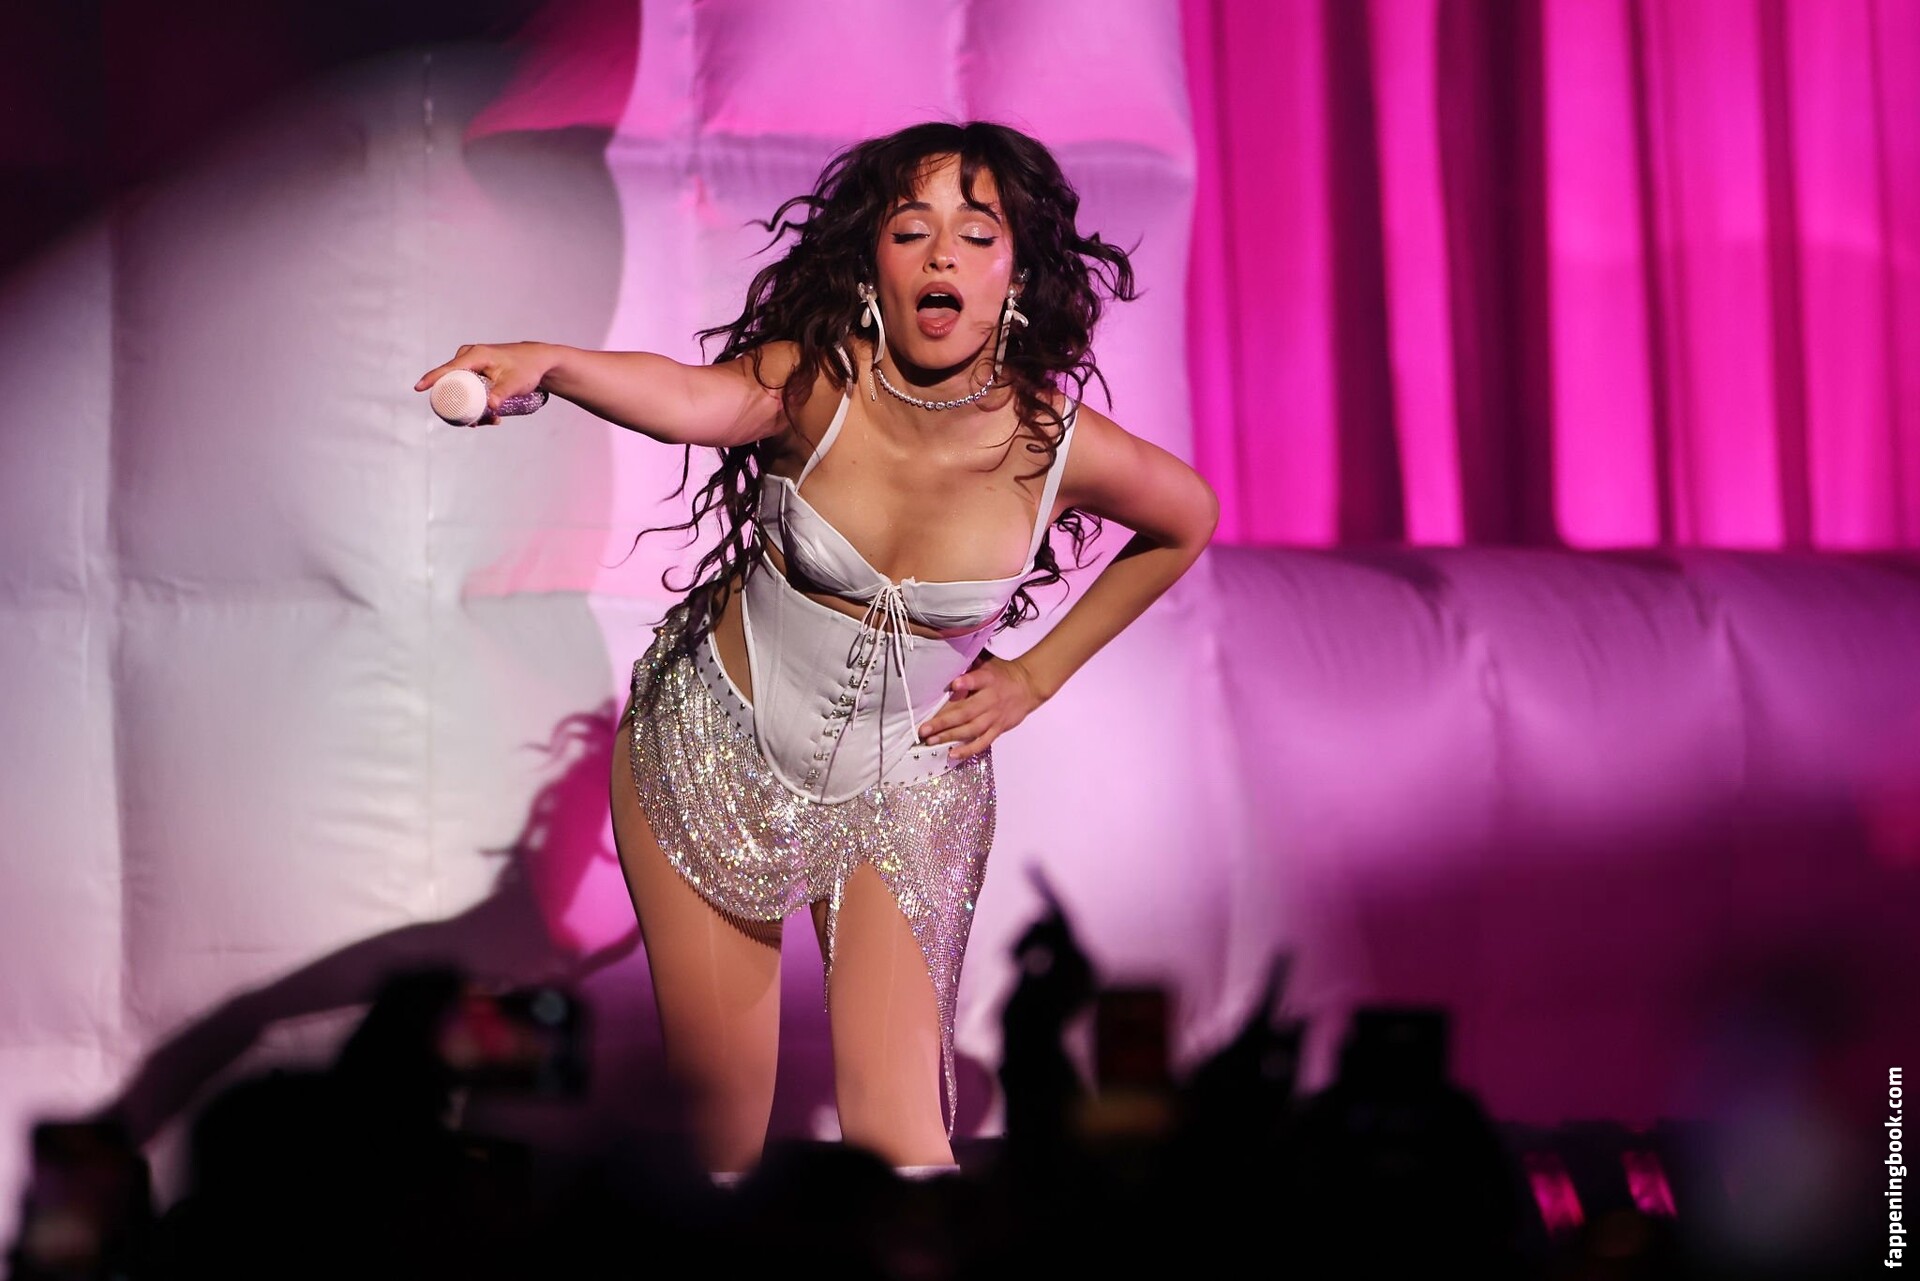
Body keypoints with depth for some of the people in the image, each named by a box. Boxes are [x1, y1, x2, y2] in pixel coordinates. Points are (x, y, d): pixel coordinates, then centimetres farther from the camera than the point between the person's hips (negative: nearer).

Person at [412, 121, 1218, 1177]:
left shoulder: (1058, 447, -19)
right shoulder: (813, 383, -23)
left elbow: (1187, 520, 4)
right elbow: (689, 399, -46)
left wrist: (1038, 674, 1)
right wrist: (550, 364, -67)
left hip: (903, 789, 0)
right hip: (712, 744, 0)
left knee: (895, 1133, -12)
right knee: (716, 1091, 8)